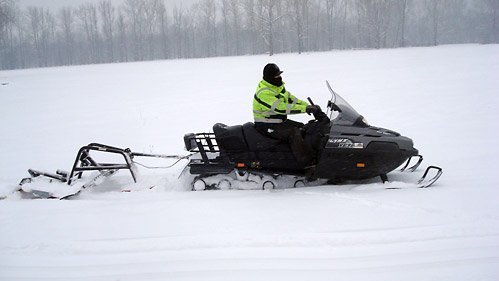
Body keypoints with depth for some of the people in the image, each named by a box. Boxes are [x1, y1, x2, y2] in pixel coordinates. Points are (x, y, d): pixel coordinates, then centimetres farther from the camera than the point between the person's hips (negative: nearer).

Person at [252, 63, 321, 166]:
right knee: (294, 133, -27)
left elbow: (290, 99, 10)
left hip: (280, 121, 10)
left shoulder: (278, 87, 8)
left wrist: (309, 106, -4)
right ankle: (308, 163, -29)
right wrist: (306, 108, -32)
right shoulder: (264, 93, -25)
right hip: (267, 126, -10)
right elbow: (281, 108, -32)